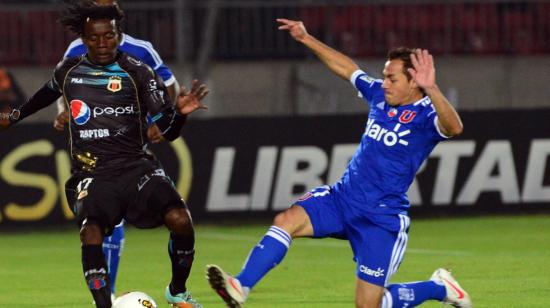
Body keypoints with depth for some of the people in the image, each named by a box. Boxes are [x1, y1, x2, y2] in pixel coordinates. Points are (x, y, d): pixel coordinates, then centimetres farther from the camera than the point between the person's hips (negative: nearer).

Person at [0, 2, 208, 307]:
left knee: (180, 219, -22)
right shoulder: (68, 70, 6)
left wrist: (179, 112, -24)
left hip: (135, 166, -1)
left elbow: (167, 131, -2)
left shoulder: (138, 73, -2)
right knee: (90, 232, -29)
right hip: (92, 174, 1)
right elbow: (50, 91, 32)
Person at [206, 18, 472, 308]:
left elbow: (453, 127, -40)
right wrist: (307, 40, 22)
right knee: (286, 221, -19)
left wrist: (431, 90, -55)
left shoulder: (425, 115, -16)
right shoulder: (380, 95, 5)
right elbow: (348, 68, 22)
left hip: (382, 217, -6)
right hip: (341, 197, 6)